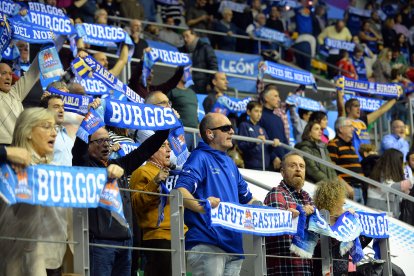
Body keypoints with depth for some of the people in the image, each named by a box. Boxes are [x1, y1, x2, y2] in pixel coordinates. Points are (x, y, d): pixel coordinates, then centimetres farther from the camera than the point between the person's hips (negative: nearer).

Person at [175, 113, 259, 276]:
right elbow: (181, 191, -20)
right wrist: (201, 206, -40)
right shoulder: (200, 157, -4)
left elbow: (247, 198, 31)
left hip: (233, 244, 8)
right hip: (206, 243, -8)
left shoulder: (229, 163, 22)